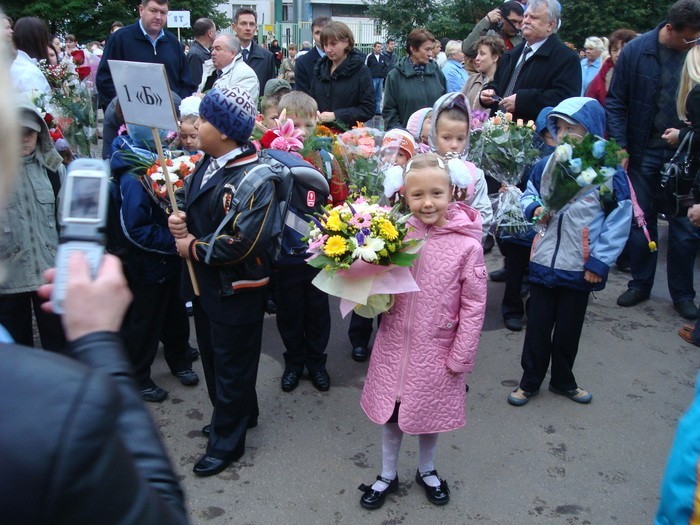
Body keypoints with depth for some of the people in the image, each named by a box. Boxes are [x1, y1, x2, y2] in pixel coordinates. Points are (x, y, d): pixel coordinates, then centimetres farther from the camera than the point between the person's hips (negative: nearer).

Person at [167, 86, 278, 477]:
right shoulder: (208, 164, 3)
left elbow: (244, 243, -31)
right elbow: (190, 201, 18)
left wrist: (194, 247, -18)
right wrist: (179, 219, -6)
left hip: (236, 290, -9)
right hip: (205, 282, 9)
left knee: (232, 365, 9)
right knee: (213, 355, 24)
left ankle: (227, 441, 26)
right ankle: (237, 415, 46)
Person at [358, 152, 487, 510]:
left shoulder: (467, 246, -16)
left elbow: (473, 306, -11)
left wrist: (461, 358, -9)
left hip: (435, 351, -2)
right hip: (394, 344, 2)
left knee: (429, 413, 18)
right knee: (390, 412, 16)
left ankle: (426, 471, 44)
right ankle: (387, 475, 39)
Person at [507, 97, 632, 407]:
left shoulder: (609, 173, -12)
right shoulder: (545, 166, -4)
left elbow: (619, 222, -8)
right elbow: (528, 195, 13)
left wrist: (600, 262, -10)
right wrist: (534, 209, -11)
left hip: (581, 268, -2)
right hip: (543, 262, 2)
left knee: (569, 328, 14)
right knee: (537, 326, 12)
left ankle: (563, 381, 35)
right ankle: (530, 381, 28)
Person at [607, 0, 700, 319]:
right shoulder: (636, 51, -6)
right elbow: (616, 103, -1)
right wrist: (620, 148, -7)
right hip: (643, 153, 0)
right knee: (640, 221, 10)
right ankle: (640, 284, 27)